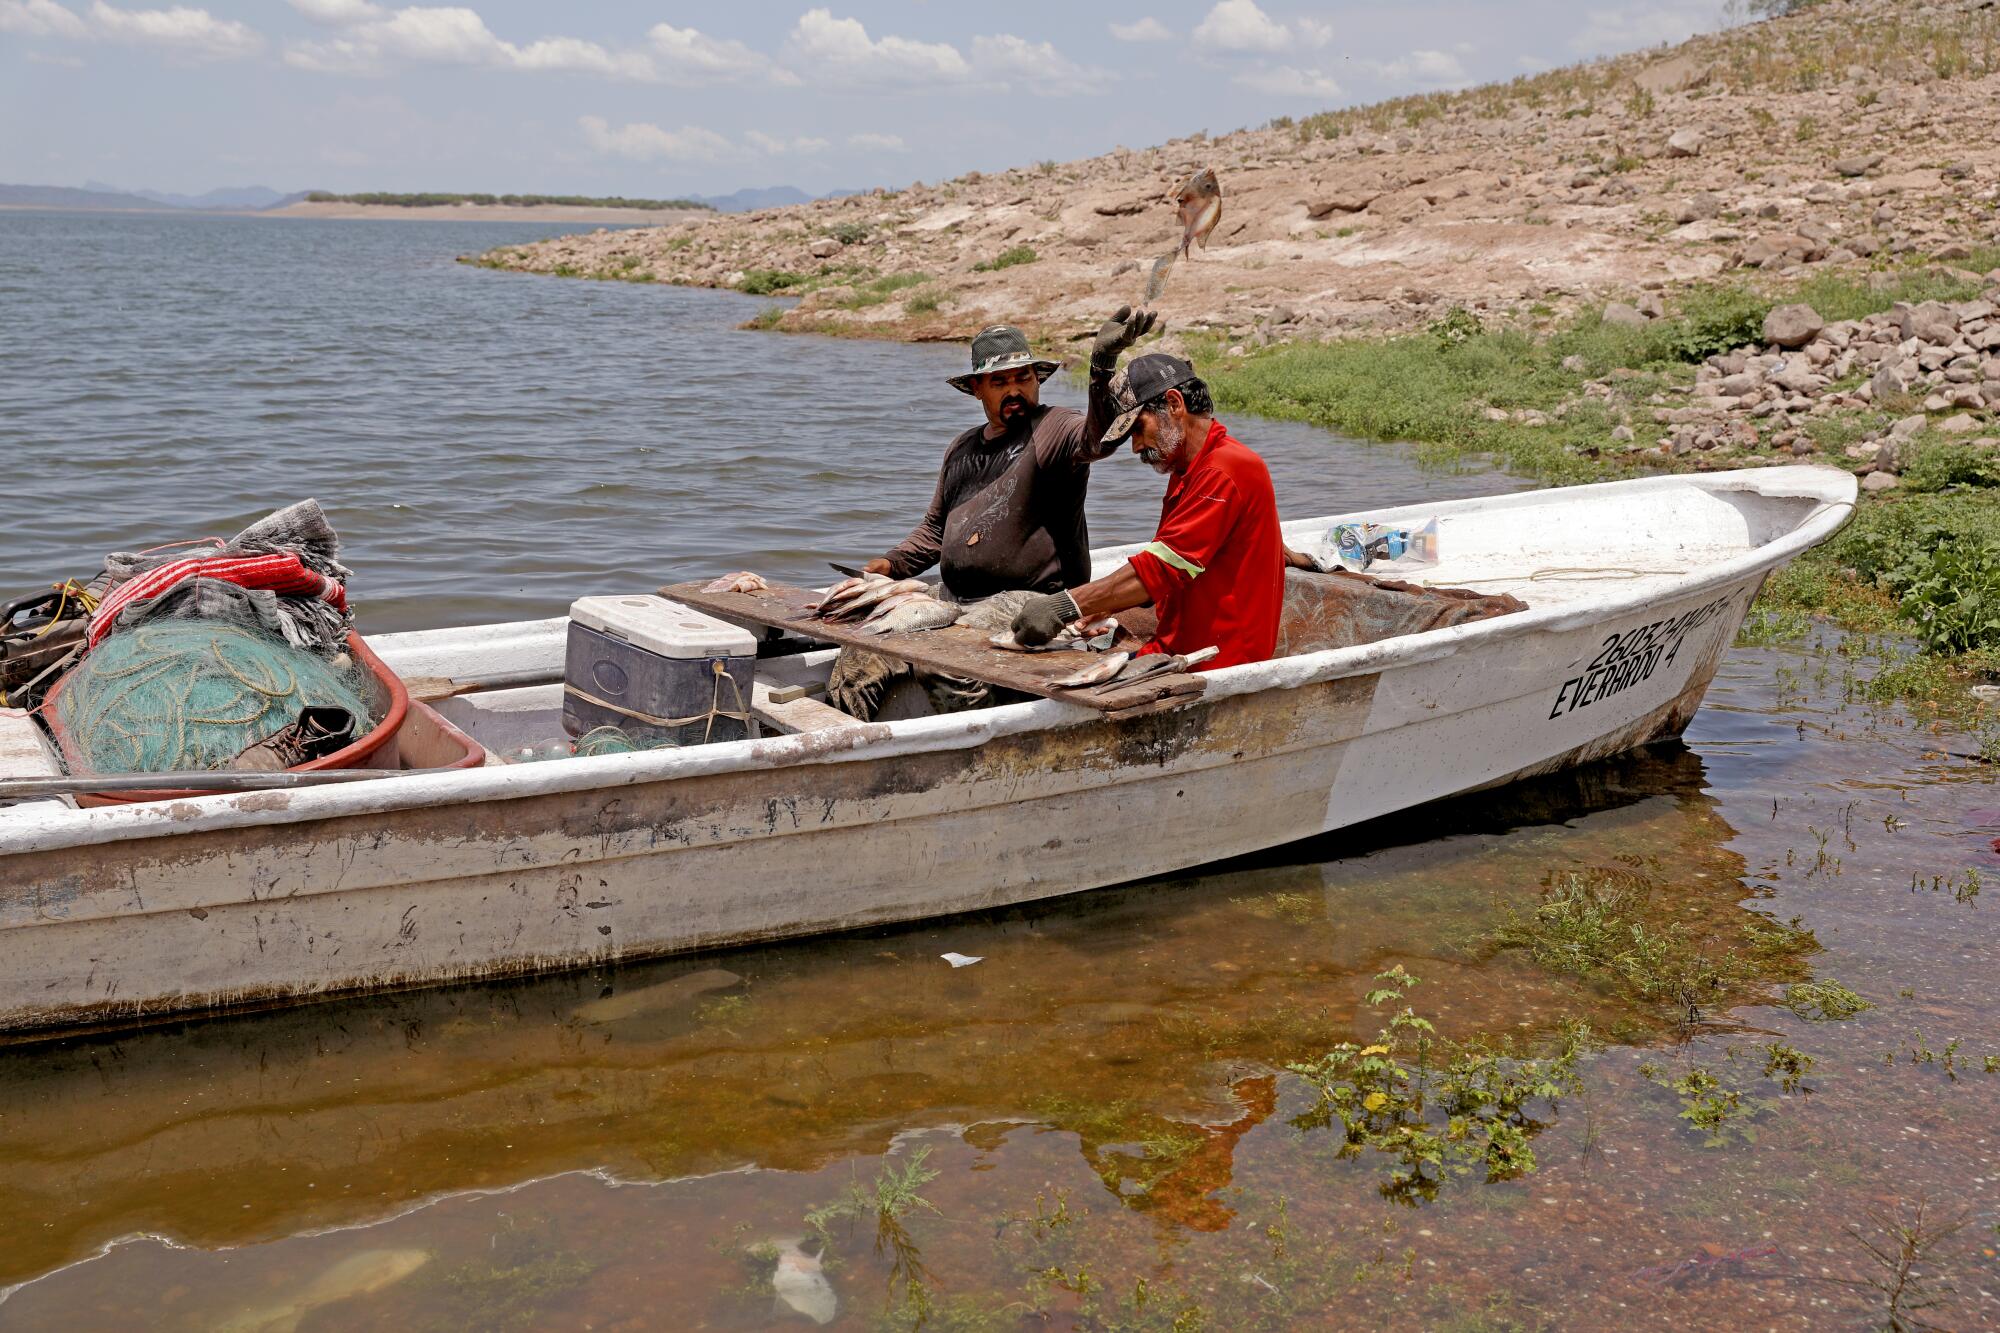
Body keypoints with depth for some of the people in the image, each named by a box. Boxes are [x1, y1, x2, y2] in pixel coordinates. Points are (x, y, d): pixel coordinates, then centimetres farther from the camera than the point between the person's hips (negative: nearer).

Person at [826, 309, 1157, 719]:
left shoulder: (1055, 429, -4)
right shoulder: (962, 449, 20)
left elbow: (1098, 437, -28)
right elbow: (936, 527, 30)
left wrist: (1103, 363, -45)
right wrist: (890, 565, 14)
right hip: (955, 605, 7)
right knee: (858, 660, -6)